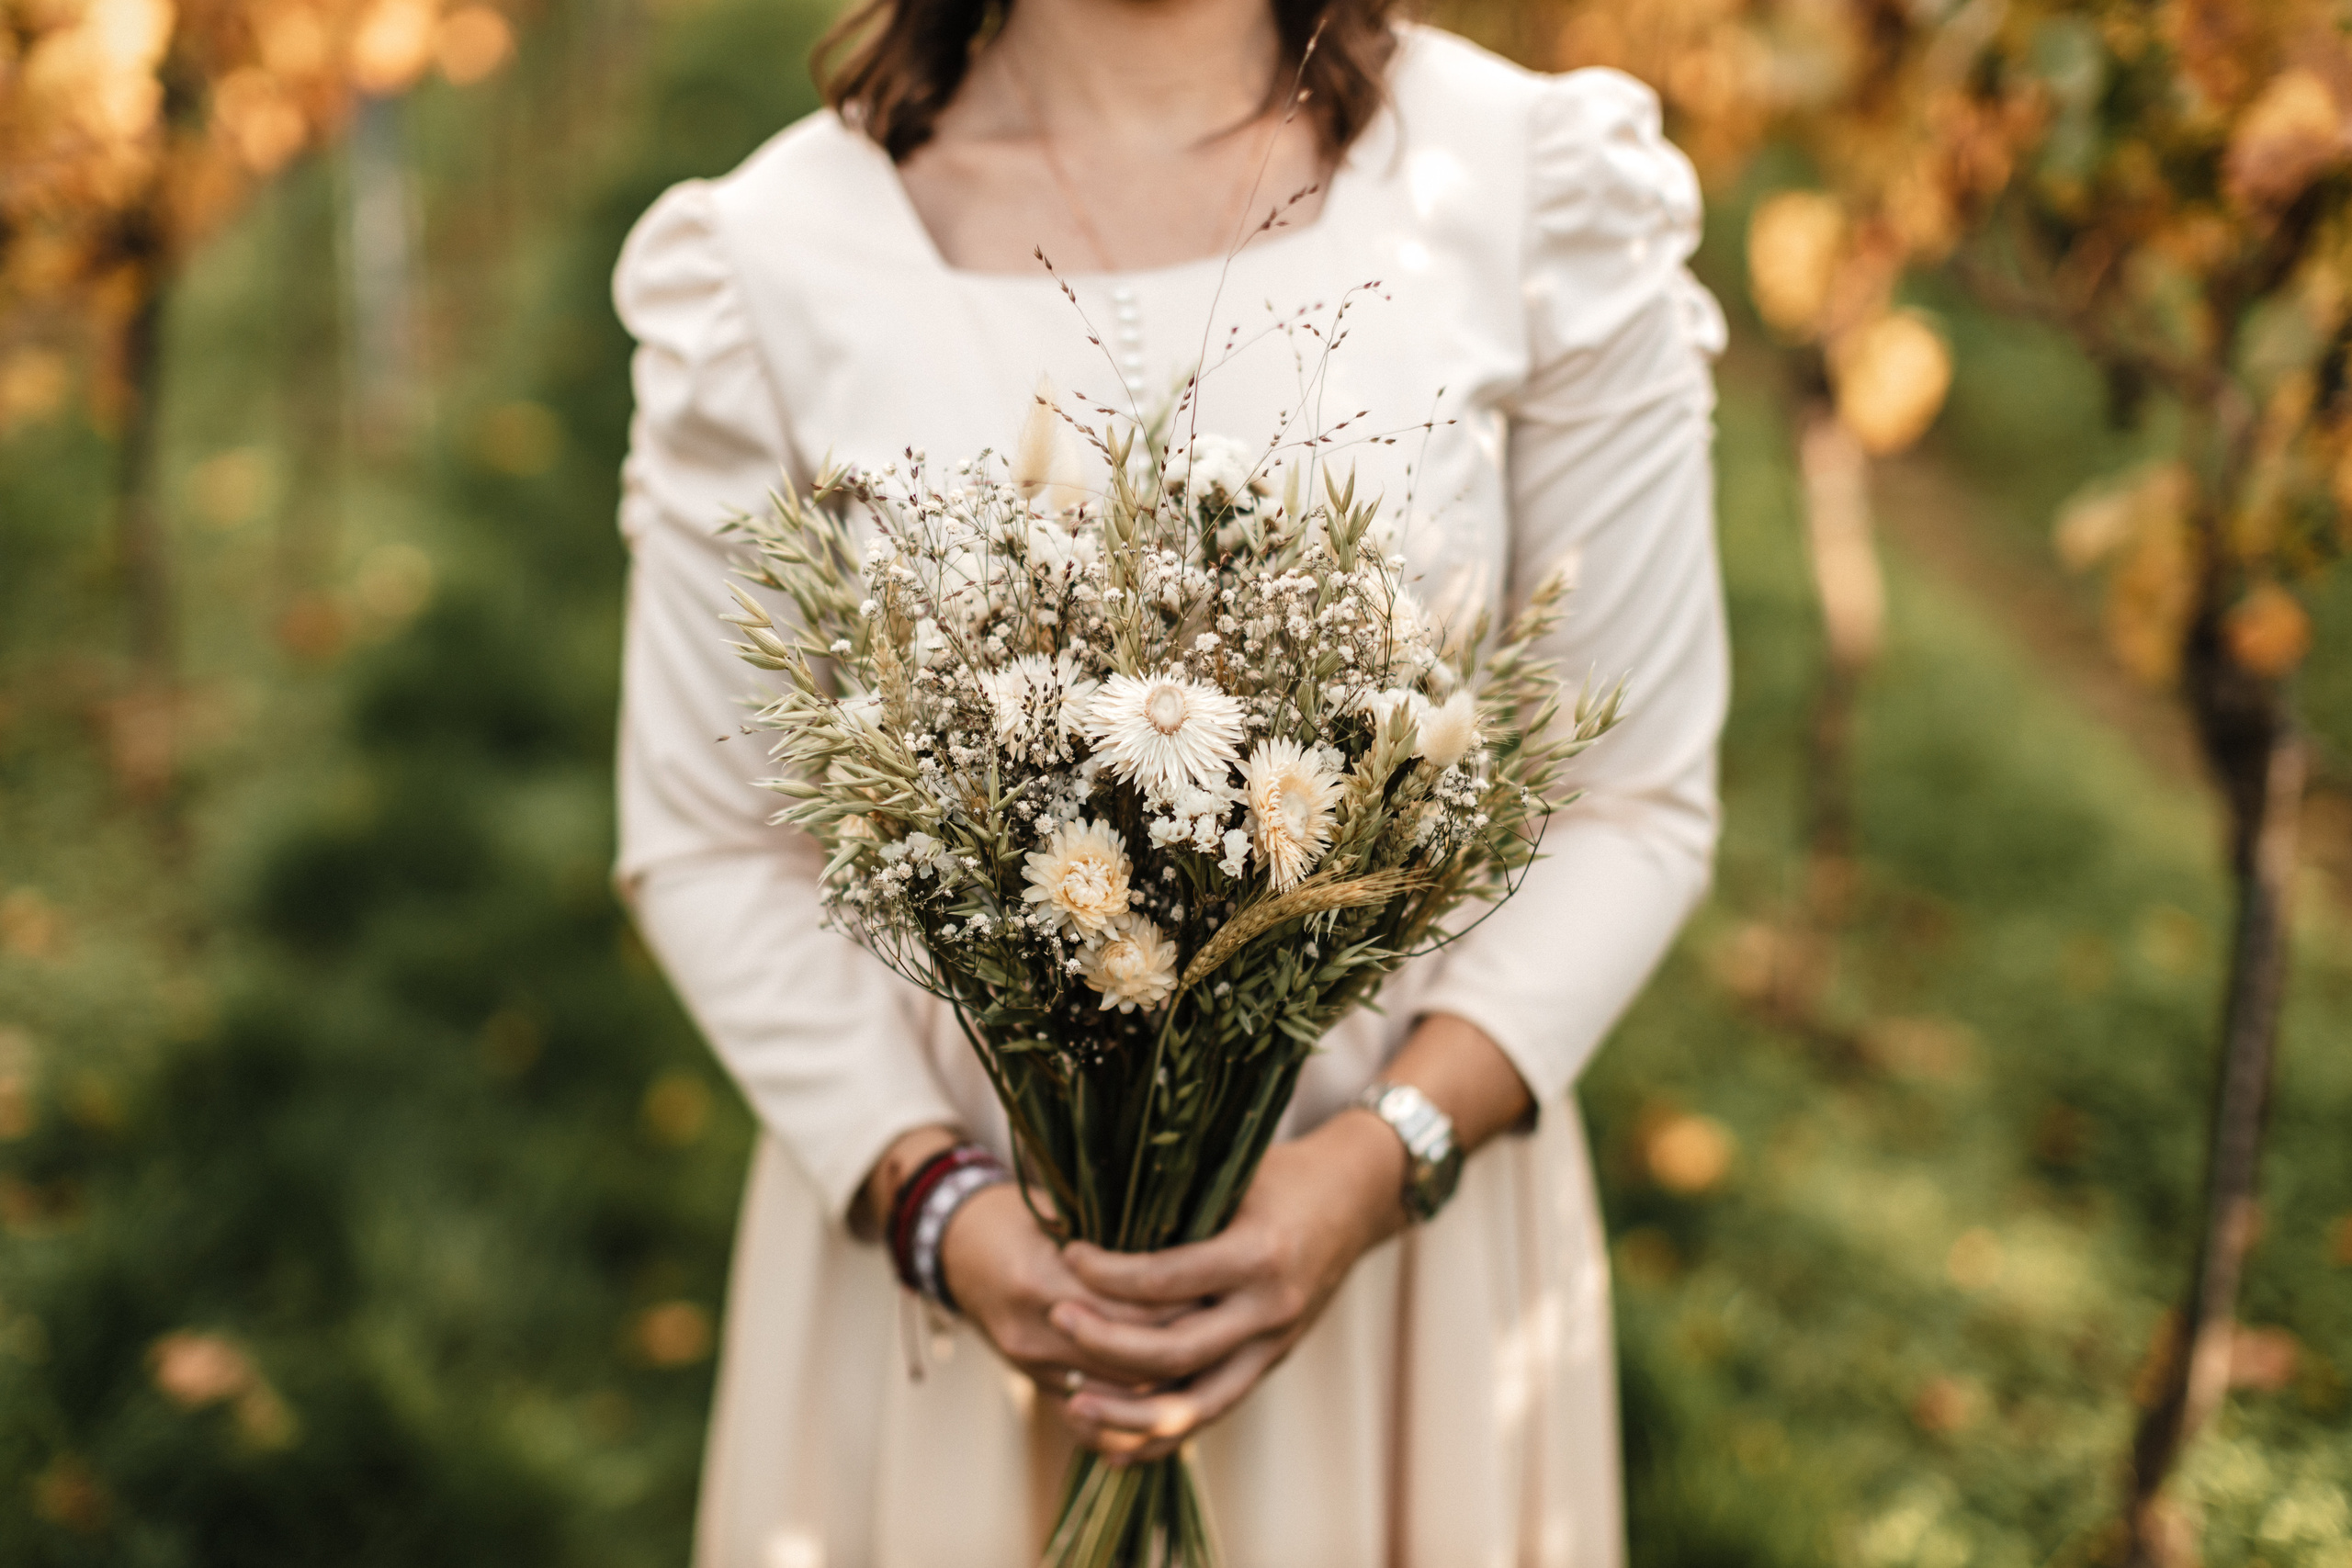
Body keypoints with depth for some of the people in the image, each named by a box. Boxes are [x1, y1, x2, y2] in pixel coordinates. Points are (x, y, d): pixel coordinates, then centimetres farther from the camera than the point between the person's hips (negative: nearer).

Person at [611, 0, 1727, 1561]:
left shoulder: (1547, 194, -8)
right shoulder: (772, 259, -7)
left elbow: (1633, 804, -4)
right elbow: (709, 841, -1)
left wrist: (1380, 1164, -16)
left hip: (1398, 1195, 1)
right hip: (943, 1192, 0)